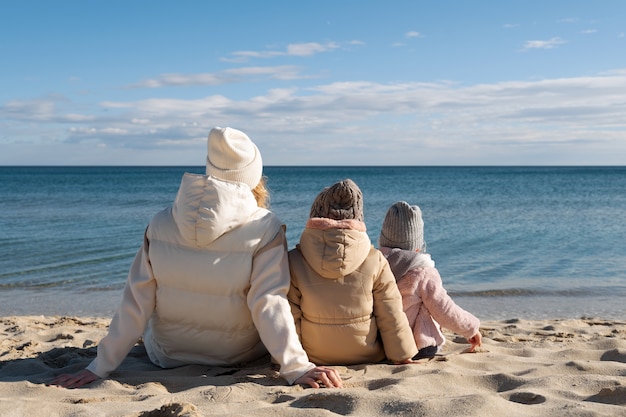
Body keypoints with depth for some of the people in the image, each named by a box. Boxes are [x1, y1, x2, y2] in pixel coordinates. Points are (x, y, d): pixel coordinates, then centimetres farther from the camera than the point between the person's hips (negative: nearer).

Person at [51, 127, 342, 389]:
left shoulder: (162, 224, -13)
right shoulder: (264, 229, -20)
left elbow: (136, 303, -11)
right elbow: (269, 304, -26)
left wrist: (100, 368, -5)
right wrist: (297, 368, -23)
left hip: (168, 357, 2)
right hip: (239, 357, -2)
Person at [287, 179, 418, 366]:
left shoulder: (295, 261, -14)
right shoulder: (375, 261, -14)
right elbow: (392, 317, -6)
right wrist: (403, 357, 6)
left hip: (315, 357, 1)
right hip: (369, 357, 0)